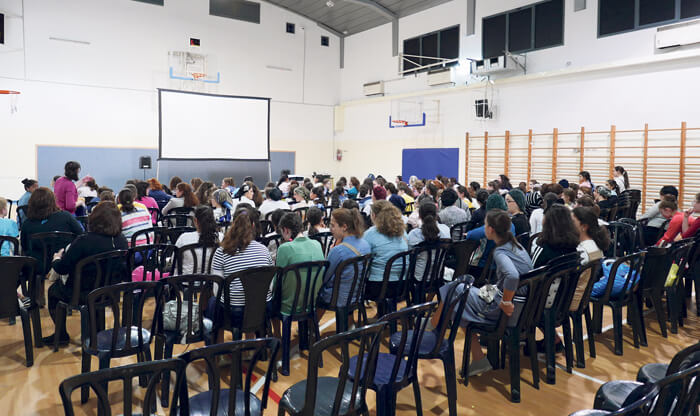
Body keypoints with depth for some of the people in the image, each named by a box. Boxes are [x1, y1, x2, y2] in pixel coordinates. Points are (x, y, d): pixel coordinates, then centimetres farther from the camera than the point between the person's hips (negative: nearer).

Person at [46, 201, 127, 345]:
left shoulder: (84, 241, -25)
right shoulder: (122, 241, -10)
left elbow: (62, 269, -15)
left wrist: (56, 258, 9)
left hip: (83, 295, -5)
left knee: (53, 290, 25)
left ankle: (61, 335, 35)